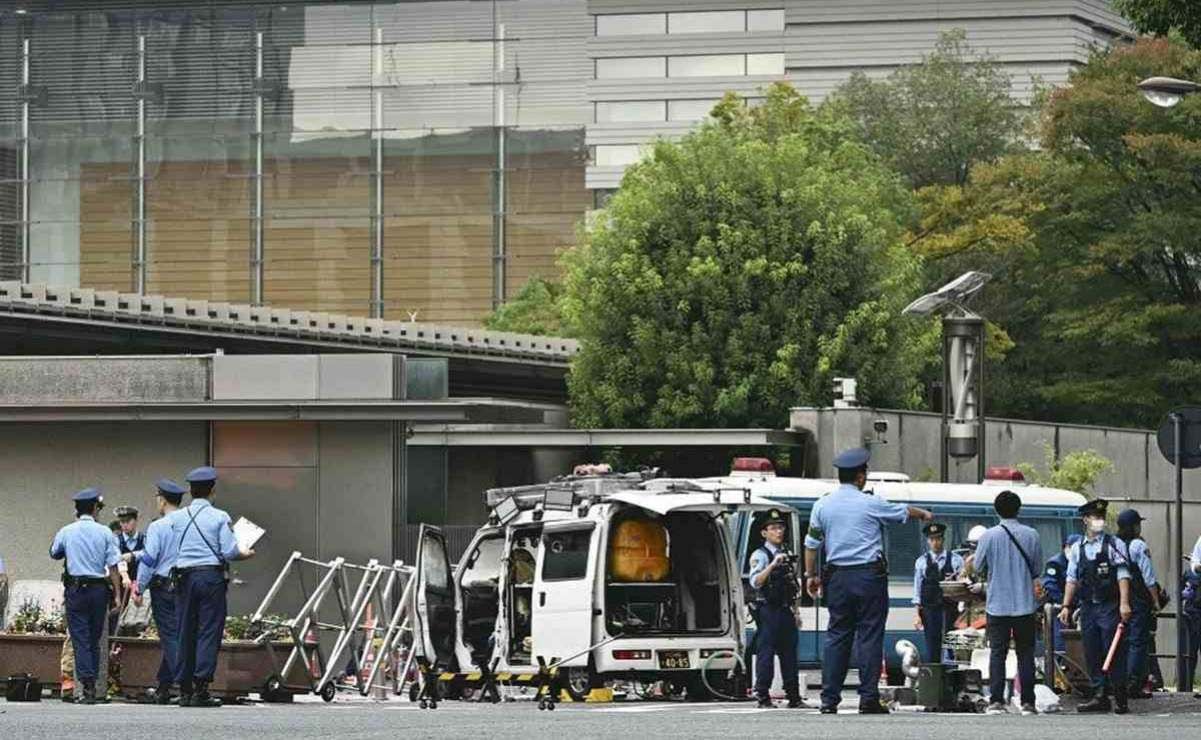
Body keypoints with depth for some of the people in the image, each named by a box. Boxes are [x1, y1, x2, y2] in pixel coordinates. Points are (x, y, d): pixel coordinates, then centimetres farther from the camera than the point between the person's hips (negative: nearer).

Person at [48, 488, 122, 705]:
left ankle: (88, 686, -11)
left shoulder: (66, 532, -1)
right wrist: (117, 595, 0)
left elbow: (54, 554, 18)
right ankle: (92, 685, 12)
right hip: (99, 588, 1)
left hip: (75, 589, -1)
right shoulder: (105, 533, -2)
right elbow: (113, 566, -3)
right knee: (94, 639, 12)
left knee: (80, 639, -2)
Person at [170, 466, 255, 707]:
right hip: (212, 576, -3)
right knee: (209, 632, -3)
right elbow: (229, 552, -7)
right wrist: (246, 553, 12)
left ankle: (184, 689, 8)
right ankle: (201, 689, -12)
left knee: (185, 633, 8)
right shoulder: (220, 518, -4)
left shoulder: (175, 518, 6)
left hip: (185, 578, 3)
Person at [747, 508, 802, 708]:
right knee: (766, 653, -6)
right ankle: (763, 697, -5)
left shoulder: (787, 554, 16)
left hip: (785, 610, 7)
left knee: (789, 652, 8)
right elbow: (755, 582, -20)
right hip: (768, 610, -7)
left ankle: (793, 696, 12)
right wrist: (773, 565, -30)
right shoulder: (760, 555, -6)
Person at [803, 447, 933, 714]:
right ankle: (868, 698, -5)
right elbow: (904, 512, 14)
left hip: (837, 577, 3)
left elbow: (812, 544, 6)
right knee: (869, 635, -1)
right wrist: (924, 514, 34)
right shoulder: (870, 504, -4)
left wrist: (811, 575, 16)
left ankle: (829, 700, 2)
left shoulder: (822, 505, 4)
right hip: (869, 575, -3)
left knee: (837, 635, 6)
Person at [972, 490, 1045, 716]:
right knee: (1025, 653, 7)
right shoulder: (1031, 535, -3)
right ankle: (1027, 702, 3)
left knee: (997, 652, 3)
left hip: (997, 604, -1)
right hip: (1025, 604, 1)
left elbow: (978, 567, 3)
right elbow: (1037, 569, 5)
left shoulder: (989, 536, -7)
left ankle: (996, 701, -4)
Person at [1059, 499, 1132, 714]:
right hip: (1087, 606, 4)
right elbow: (1072, 579, 13)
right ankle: (1100, 697, 10)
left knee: (1113, 653, -7)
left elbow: (1123, 575, -6)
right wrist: (1066, 606, 6)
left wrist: (1124, 603, -15)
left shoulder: (1113, 545, 0)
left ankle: (1120, 700, -4)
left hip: (1109, 606, -4)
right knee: (1092, 654, 5)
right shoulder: (1077, 549, 12)